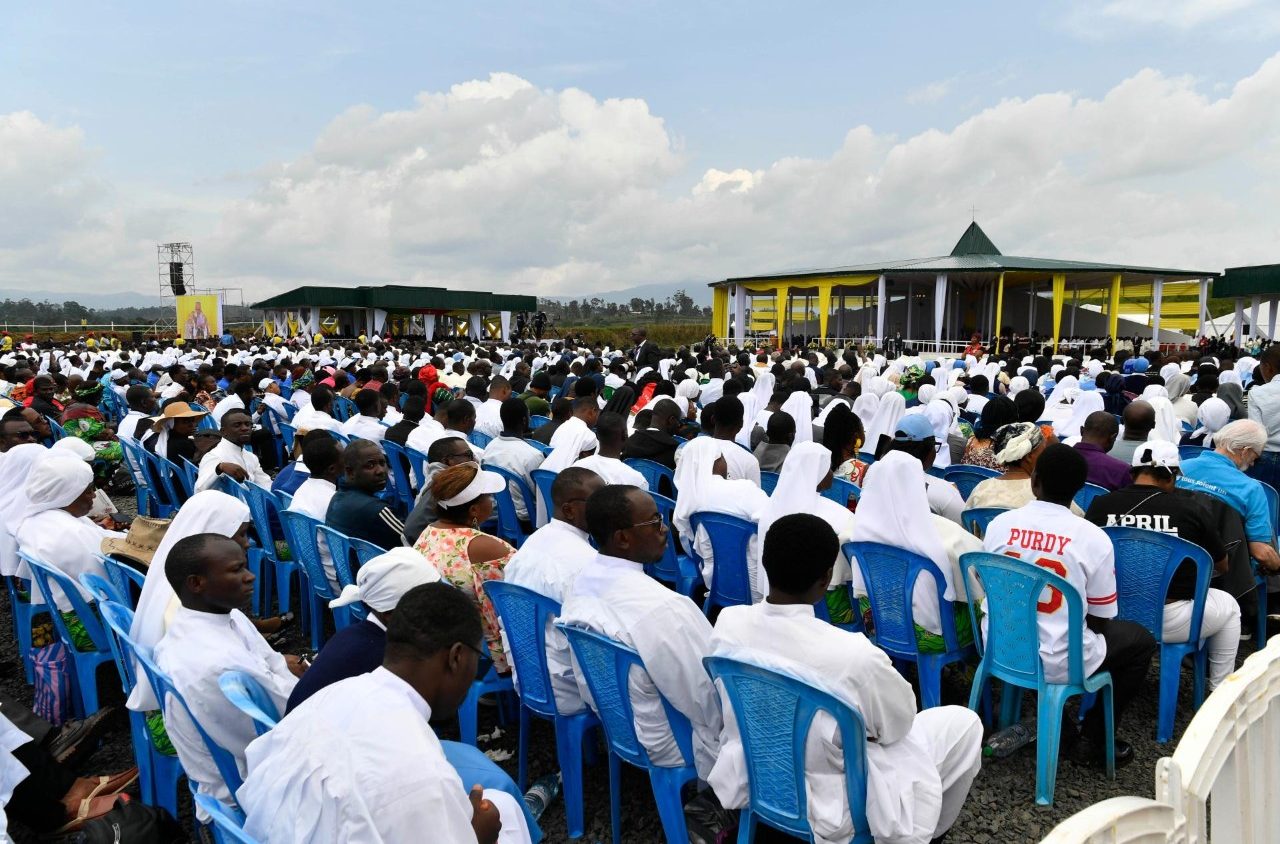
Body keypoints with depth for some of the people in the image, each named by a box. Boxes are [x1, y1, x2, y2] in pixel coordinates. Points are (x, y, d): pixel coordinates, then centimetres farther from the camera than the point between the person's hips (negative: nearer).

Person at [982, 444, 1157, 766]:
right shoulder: (1093, 538, -15)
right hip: (1057, 664, -4)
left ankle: (1058, 730, 27)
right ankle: (1094, 740, 21)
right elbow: (1099, 621, -5)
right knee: (1141, 641, 20)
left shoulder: (999, 524, -7)